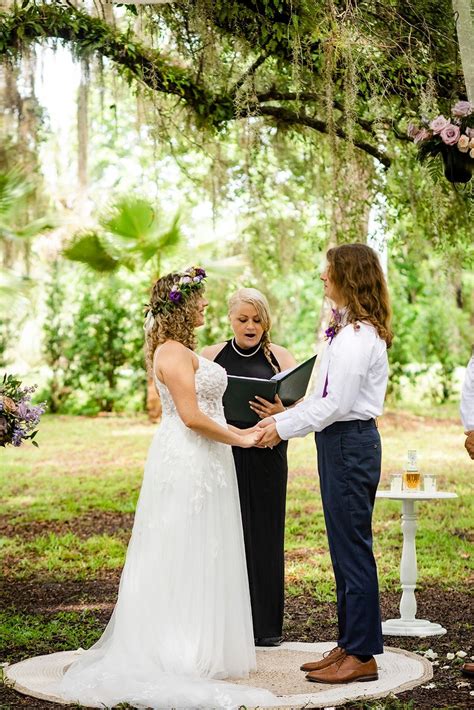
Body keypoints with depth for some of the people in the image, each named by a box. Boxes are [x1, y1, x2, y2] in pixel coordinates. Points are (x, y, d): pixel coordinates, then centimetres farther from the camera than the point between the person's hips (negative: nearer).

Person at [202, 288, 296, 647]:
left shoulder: (281, 358, 6)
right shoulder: (211, 355, 8)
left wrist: (280, 414, -22)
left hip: (266, 459, 0)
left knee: (265, 534, 2)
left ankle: (266, 624, 11)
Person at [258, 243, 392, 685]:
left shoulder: (357, 336, -18)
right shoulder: (347, 329, 14)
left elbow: (336, 403, -20)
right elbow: (325, 396, 15)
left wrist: (284, 427, -11)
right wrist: (283, 417, 9)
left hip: (349, 443, -10)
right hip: (339, 441, 10)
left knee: (353, 548, -3)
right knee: (345, 548, 15)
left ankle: (362, 656, 6)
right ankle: (349, 644, 24)